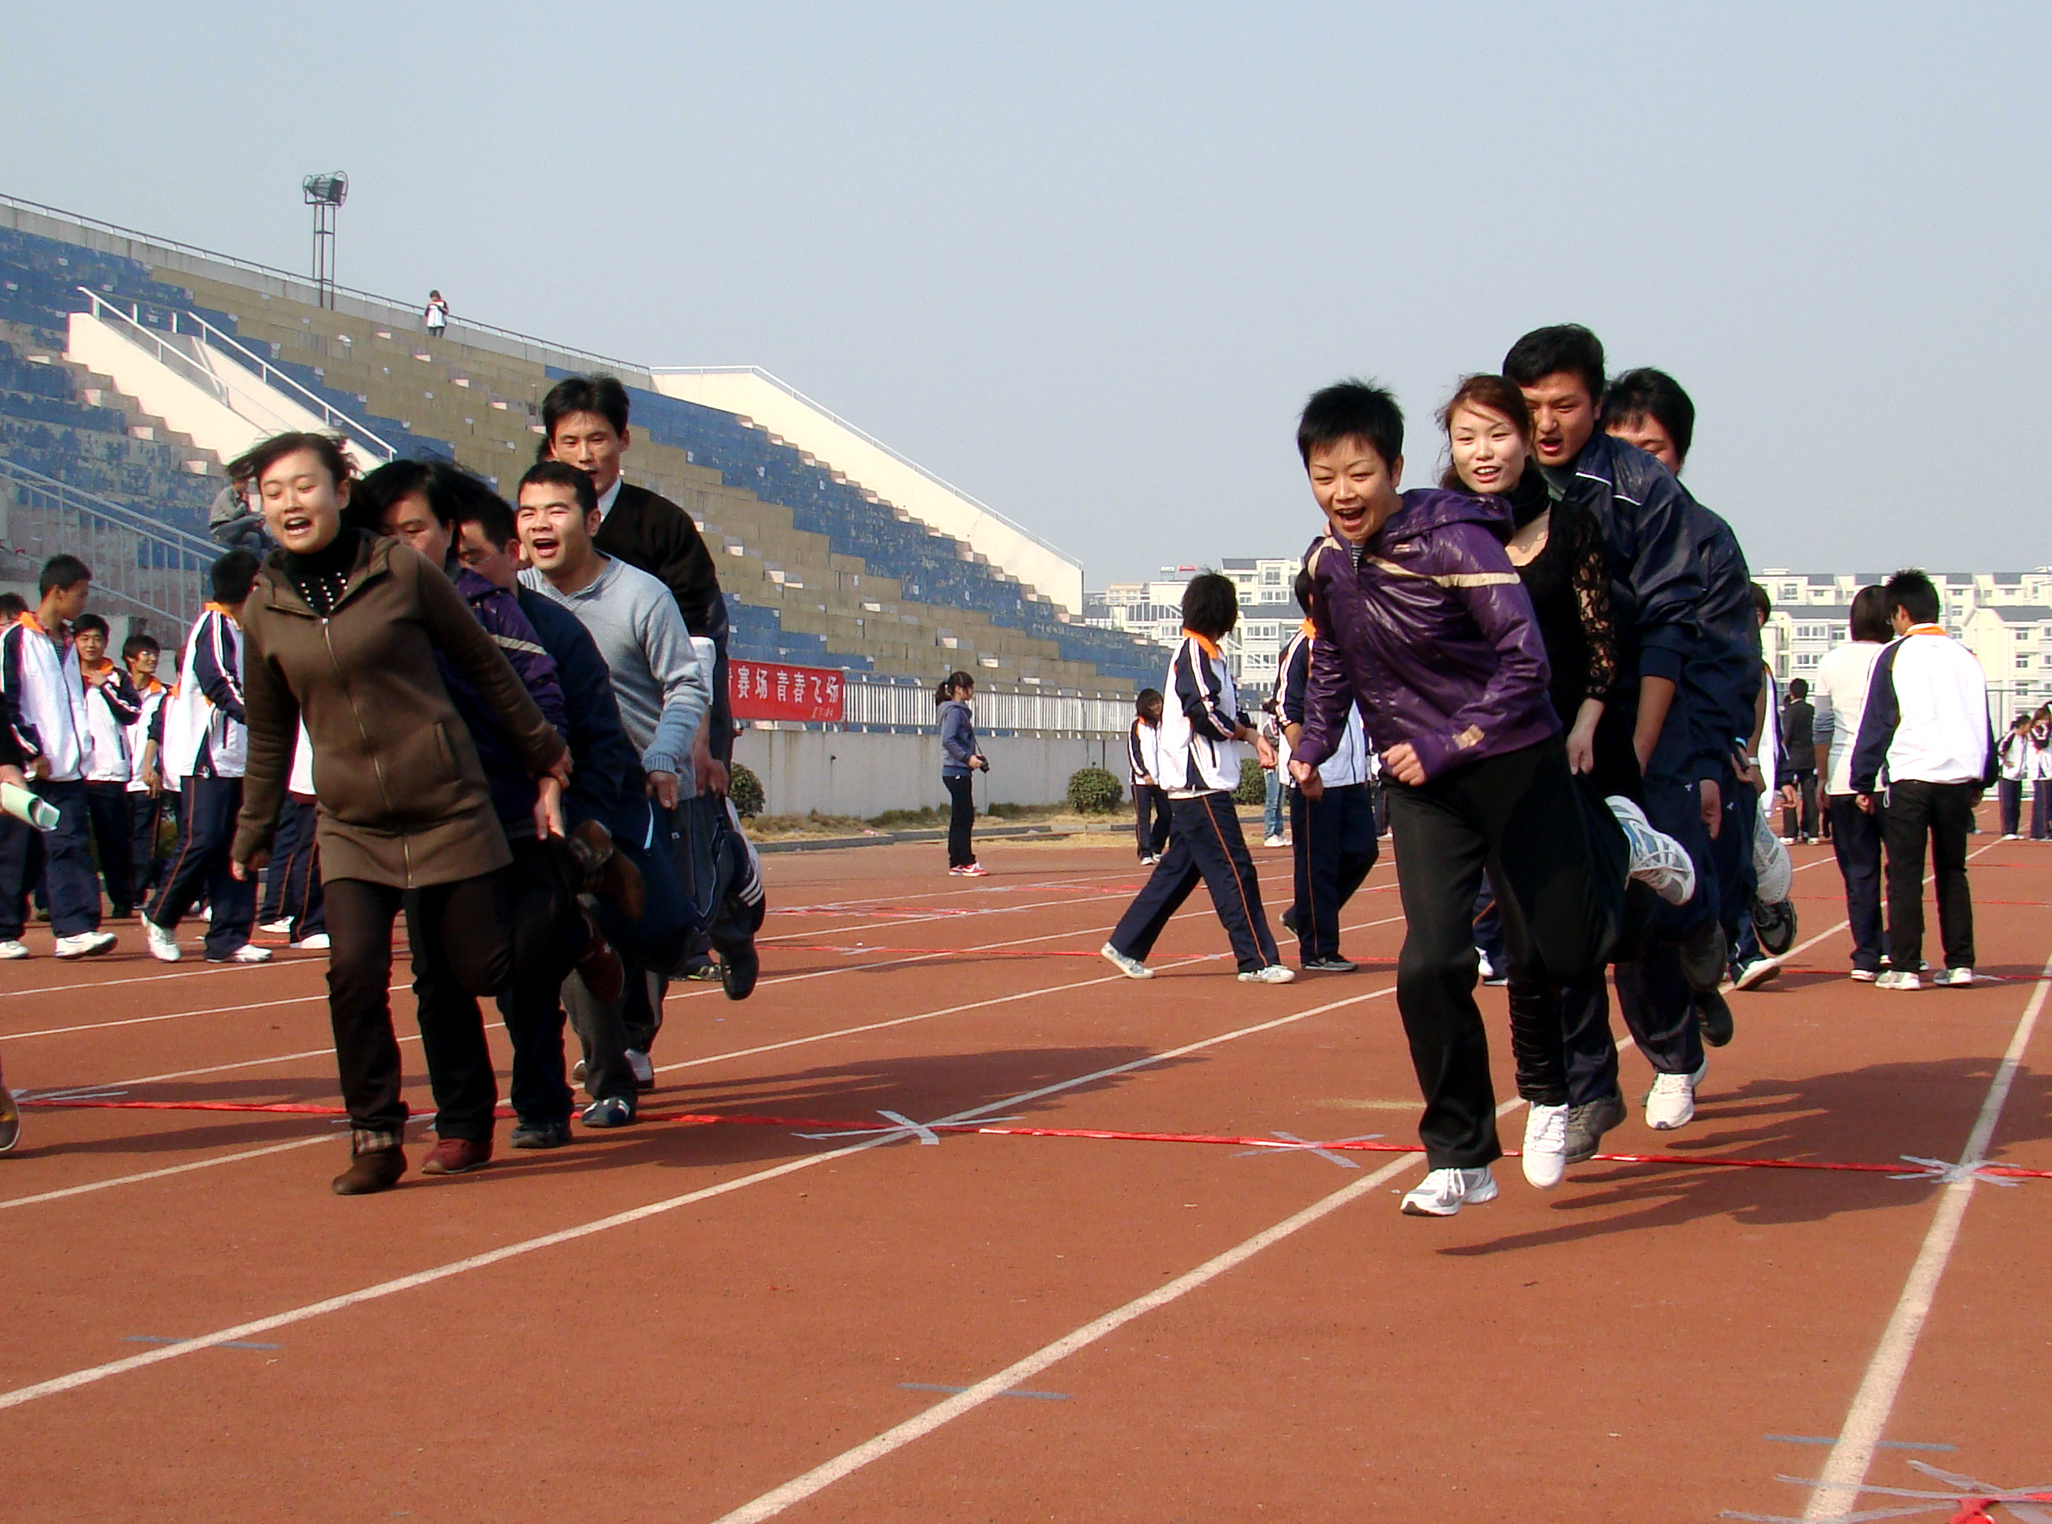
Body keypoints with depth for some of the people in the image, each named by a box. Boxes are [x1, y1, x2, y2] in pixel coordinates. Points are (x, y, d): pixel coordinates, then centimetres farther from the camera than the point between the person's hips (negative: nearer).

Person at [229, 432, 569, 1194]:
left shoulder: (402, 572, -6)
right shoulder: (264, 609, 4)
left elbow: (483, 663, 5)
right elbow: (270, 732, 16)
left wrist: (542, 750, 13)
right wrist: (253, 831, 19)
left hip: (448, 808, -2)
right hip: (351, 825, 2)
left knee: (481, 968, -2)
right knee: (354, 969, -14)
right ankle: (375, 1138, -2)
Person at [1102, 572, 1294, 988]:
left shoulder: (1208, 654, 19)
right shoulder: (1193, 652, -11)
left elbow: (1231, 711, 18)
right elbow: (1203, 712, -21)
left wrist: (1255, 738, 0)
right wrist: (1238, 731, -5)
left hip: (1199, 785, 10)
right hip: (1200, 785, -10)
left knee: (1178, 869, 13)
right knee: (1234, 871, -8)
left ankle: (1126, 946, 17)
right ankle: (1257, 961, -7)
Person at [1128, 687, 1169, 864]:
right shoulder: (1136, 727, 3)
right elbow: (1133, 753, -2)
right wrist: (1144, 773, -12)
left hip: (1162, 780, 4)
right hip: (1142, 781, -3)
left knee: (1166, 815, 2)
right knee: (1143, 817, -6)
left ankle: (1156, 849, 18)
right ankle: (1145, 854, -6)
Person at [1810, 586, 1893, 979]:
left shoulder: (1832, 662, 3)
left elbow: (1822, 726, 6)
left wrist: (1823, 777, 14)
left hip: (1844, 780, 2)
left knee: (1859, 871, 5)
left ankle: (1866, 956, 3)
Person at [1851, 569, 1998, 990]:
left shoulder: (1894, 655, -1)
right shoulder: (1966, 657, 12)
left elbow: (1876, 723, -2)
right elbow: (1984, 725, 17)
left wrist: (1864, 782, 3)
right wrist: (1982, 780, 25)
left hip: (1909, 777, -4)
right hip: (1959, 776, 4)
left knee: (1905, 875, -1)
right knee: (1952, 872, 12)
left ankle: (1904, 967, -5)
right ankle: (1960, 963, 8)